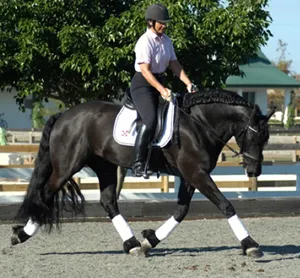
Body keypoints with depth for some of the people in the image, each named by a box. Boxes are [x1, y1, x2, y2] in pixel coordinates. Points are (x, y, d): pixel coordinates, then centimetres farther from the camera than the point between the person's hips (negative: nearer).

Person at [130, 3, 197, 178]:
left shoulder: (166, 41, 7)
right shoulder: (145, 42, -18)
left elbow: (174, 65, 9)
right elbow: (145, 71, -24)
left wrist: (188, 83, -4)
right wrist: (161, 89, -33)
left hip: (160, 83, 9)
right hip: (143, 84, -9)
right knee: (150, 119, -24)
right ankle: (138, 164, -24)